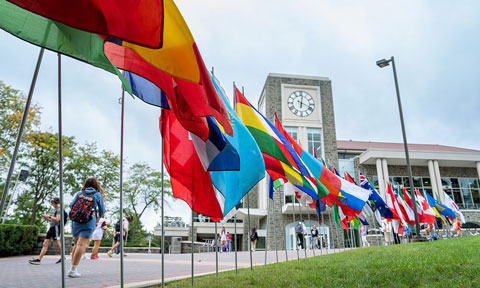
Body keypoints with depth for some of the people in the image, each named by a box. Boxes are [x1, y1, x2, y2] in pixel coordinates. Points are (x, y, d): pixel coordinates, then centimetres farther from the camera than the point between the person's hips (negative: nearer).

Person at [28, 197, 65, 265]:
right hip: (51, 227, 9)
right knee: (45, 243, 2)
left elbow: (57, 219, -17)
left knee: (56, 243, -5)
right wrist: (47, 219, 12)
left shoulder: (59, 209, -6)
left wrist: (49, 217, -7)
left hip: (56, 227, -9)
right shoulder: (55, 210, 22)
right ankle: (38, 259, -1)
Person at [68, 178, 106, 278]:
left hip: (75, 221, 4)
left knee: (77, 243, 16)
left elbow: (71, 205, 15)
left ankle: (72, 268, 17)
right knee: (81, 244, -7)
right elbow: (102, 210, 12)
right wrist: (100, 216, 34)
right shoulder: (98, 195, 5)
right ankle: (72, 270, -10)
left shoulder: (79, 193, 11)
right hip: (88, 222, -4)